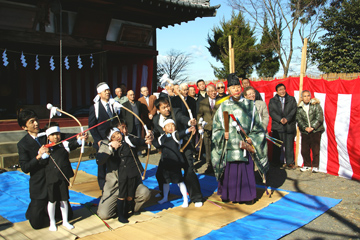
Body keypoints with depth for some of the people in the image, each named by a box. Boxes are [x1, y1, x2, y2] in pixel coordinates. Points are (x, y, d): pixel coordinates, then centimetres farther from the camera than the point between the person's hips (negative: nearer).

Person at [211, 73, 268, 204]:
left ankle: (247, 195, 18)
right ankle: (227, 194, 20)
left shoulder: (249, 105, 5)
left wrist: (251, 139, -7)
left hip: (245, 143, 0)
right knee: (229, 171, 4)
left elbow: (257, 127, 6)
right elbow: (216, 126, 8)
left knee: (246, 170, 2)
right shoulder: (223, 106, 6)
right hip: (229, 145, 0)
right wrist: (223, 134, -9)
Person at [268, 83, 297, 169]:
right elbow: (271, 112, -1)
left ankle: (290, 163, 8)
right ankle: (276, 162, 14)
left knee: (289, 145, -1)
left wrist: (287, 119, -13)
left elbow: (294, 110, 2)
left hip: (289, 126, 0)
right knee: (277, 146, 3)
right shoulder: (272, 101, 11)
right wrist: (280, 119, -15)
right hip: (277, 127, 0)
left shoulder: (292, 99, 13)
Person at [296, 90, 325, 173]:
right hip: (305, 132, 3)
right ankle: (307, 165, 22)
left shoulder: (316, 105, -2)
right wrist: (305, 128, -11)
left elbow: (319, 118, -6)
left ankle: (315, 166, 13)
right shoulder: (299, 108, 6)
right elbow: (299, 120, 3)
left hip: (316, 131, -3)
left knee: (315, 149, -1)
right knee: (304, 150, 4)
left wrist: (312, 127, -12)